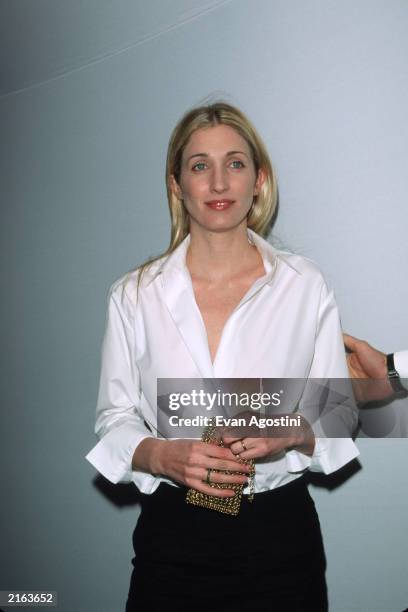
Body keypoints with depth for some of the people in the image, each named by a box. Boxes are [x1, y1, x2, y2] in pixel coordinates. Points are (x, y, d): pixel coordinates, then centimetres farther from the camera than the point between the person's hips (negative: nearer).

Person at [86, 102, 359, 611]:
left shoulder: (306, 286, -4)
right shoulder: (133, 295, -2)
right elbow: (113, 421, 3)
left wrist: (292, 432, -18)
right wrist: (162, 456, -16)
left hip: (279, 535, 0)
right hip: (172, 536, 1)